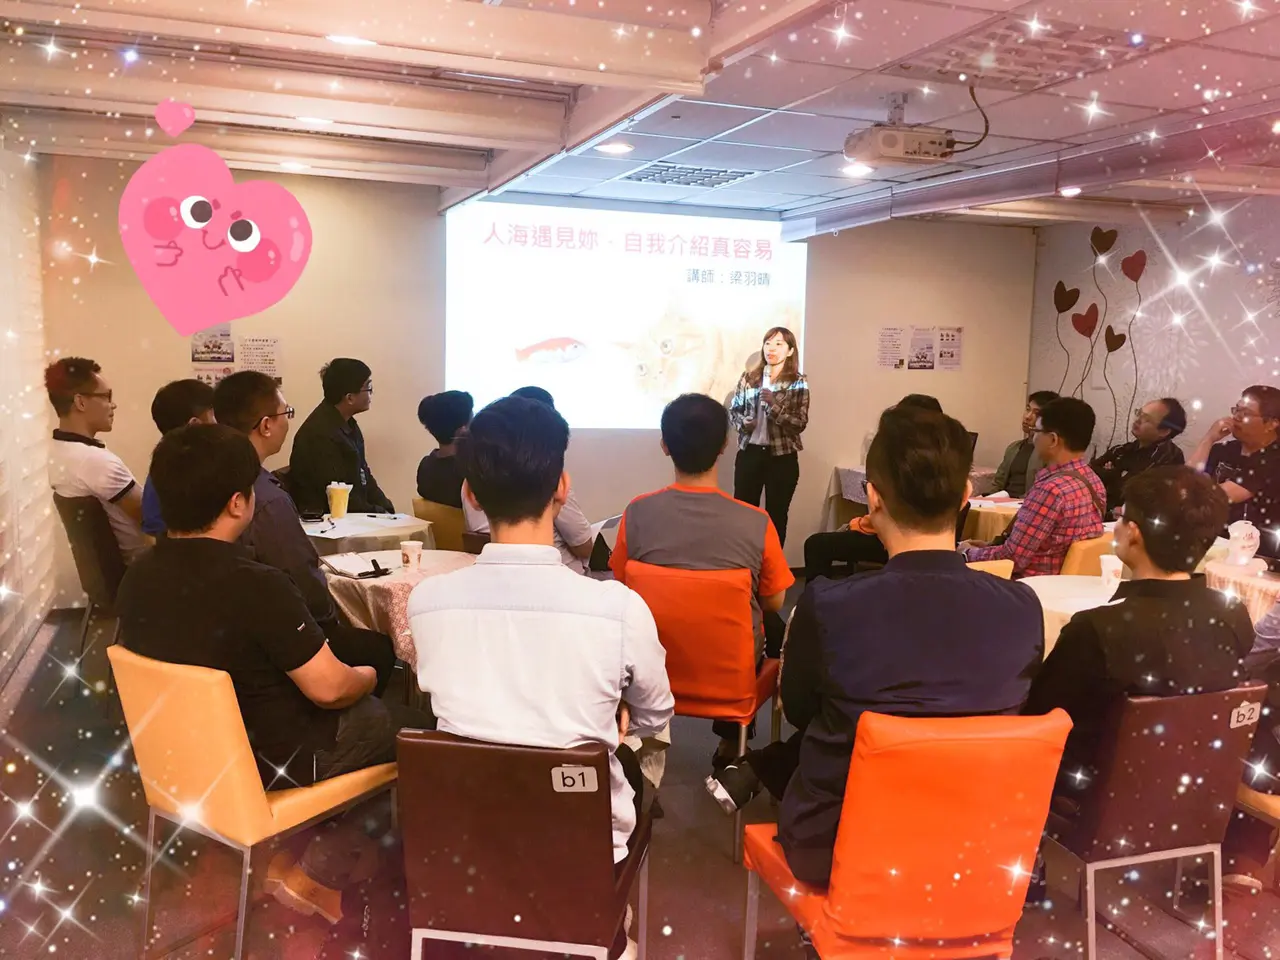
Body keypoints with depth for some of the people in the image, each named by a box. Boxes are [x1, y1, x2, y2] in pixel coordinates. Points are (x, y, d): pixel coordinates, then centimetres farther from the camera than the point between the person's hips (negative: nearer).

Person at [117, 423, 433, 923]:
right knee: (417, 727, 12)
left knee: (367, 712, 24)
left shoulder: (136, 580, -6)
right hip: (272, 760, -8)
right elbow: (330, 689, -23)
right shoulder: (254, 584, -30)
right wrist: (368, 677, 0)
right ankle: (317, 875, 12)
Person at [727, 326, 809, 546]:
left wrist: (774, 406, -22)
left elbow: (800, 424, -10)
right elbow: (732, 410, 11)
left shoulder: (798, 383, -4)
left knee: (776, 516, 7)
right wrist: (742, 422, -10)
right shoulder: (749, 378, 4)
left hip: (782, 457, -2)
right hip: (749, 453, 2)